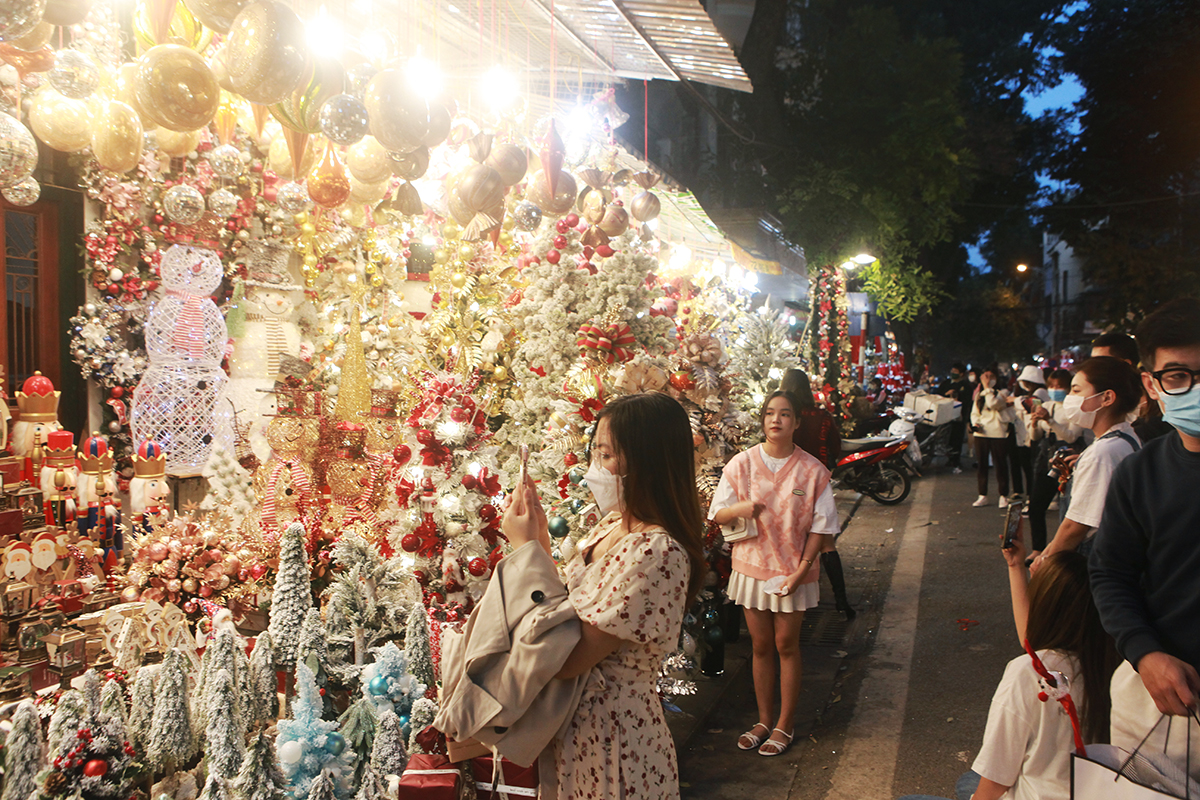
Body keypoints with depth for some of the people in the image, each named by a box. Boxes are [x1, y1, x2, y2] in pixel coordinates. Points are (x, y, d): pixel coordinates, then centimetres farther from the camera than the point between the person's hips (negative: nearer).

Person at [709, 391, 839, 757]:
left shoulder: (812, 470, -9)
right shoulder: (741, 463, -5)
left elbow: (820, 526, -5)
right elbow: (717, 513, -1)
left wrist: (801, 569, -12)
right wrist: (740, 509, -23)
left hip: (793, 571, -2)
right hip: (752, 566, 2)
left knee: (786, 645, 9)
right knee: (761, 646, 12)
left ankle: (785, 723, 24)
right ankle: (765, 719, 28)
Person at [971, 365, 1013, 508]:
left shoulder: (1002, 392, 0)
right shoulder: (979, 394, 16)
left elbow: (993, 404, -19)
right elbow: (974, 412, 17)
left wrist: (987, 387, -12)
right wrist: (975, 423, -3)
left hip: (998, 433, -5)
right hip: (981, 432, 5)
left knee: (1001, 465, 0)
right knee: (981, 465, 6)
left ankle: (1003, 496, 9)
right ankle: (982, 496, 14)